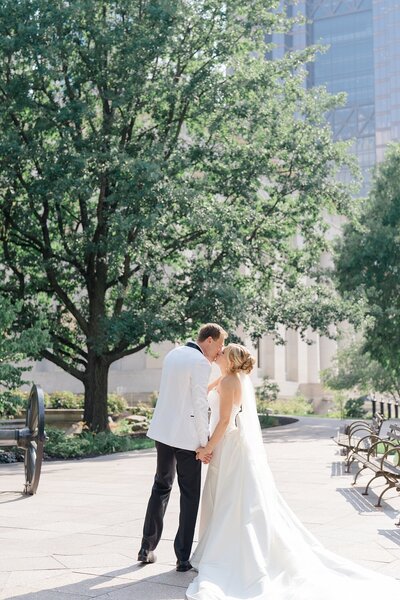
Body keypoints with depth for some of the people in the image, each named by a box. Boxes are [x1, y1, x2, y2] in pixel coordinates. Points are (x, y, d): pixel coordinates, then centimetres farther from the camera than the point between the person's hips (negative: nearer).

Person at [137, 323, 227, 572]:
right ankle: (183, 558, 7)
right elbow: (200, 407, -15)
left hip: (163, 431, 7)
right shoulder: (201, 364, -14)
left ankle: (147, 549, 22)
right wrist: (204, 444, -9)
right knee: (190, 496, 4)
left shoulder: (173, 354, 10)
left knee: (161, 488, 18)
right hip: (186, 436, -7)